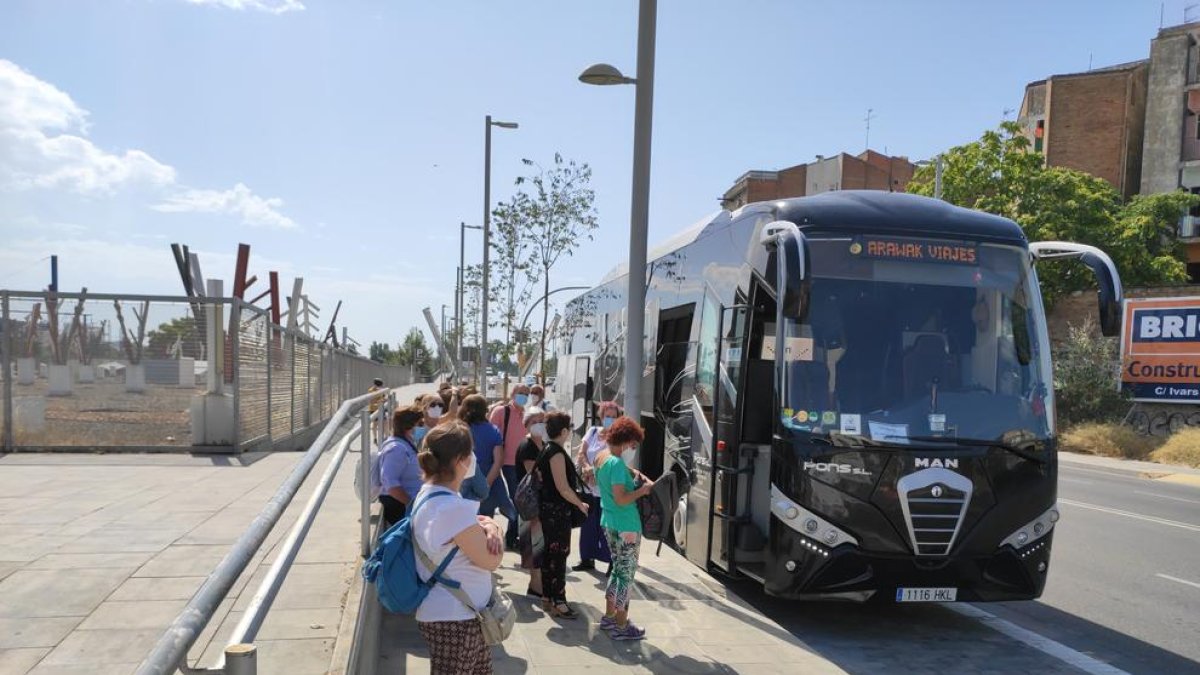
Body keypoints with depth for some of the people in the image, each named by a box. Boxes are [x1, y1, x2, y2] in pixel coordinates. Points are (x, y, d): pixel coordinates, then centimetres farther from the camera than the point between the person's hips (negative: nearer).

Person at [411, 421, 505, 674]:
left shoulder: (429, 494, 5)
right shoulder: (452, 507, -27)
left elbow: (478, 520, 15)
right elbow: (491, 560, -20)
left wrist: (490, 527, -8)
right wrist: (492, 530, -1)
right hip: (454, 620, -10)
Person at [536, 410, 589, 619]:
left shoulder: (547, 449, 11)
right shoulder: (557, 453, -19)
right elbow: (563, 487, -22)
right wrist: (580, 504, -10)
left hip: (547, 507, 10)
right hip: (557, 510, -10)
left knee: (550, 552, 16)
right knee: (559, 554, -6)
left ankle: (547, 597, 25)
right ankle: (558, 603, -2)